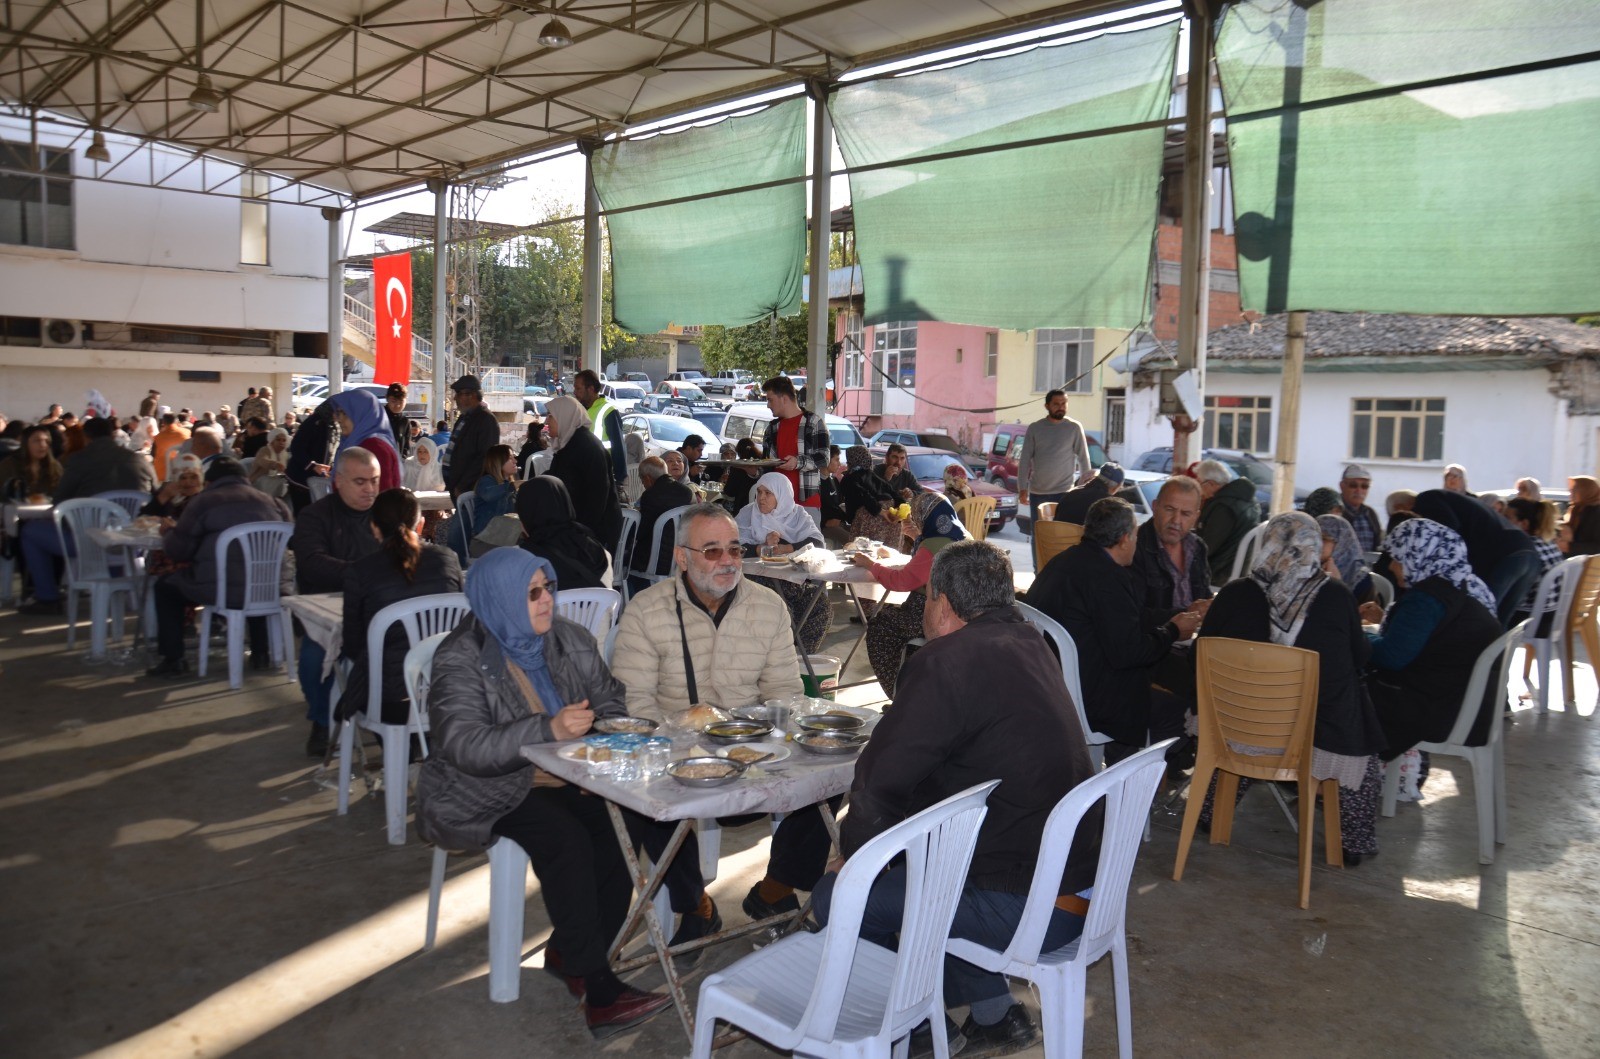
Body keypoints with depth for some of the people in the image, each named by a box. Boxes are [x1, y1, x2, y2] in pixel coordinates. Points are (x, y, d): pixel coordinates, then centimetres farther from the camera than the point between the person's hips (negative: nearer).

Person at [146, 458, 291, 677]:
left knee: (164, 586, 22)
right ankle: (261, 654, 36)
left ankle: (173, 660, 19)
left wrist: (169, 532, 26)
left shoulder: (203, 502, 1)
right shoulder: (274, 503, 11)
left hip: (219, 590, -4)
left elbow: (176, 552, 2)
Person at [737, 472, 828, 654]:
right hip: (762, 580, -3)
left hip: (797, 579, 3)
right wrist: (763, 547, -22)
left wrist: (784, 548, -19)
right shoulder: (748, 514, 4)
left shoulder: (796, 513, 8)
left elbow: (817, 542, -8)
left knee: (822, 610, -17)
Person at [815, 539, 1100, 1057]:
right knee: (910, 864, 27)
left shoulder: (947, 663, -20)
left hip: (1026, 911, -10)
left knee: (836, 897, -2)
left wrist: (852, 854, 0)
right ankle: (994, 1013, 28)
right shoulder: (1027, 643, 8)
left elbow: (882, 777, -16)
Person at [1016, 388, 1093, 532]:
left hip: (1064, 492, -2)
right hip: (1037, 492, 2)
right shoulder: (1034, 428, 3)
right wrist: (1022, 488, -2)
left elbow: (1083, 458, 2)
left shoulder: (1074, 428, 0)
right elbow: (1025, 460, 4)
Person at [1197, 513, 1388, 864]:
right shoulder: (1337, 595, -10)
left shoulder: (1233, 594, -9)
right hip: (1325, 735, -1)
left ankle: (1209, 816, 43)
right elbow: (1360, 659, 4)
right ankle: (1354, 844, 33)